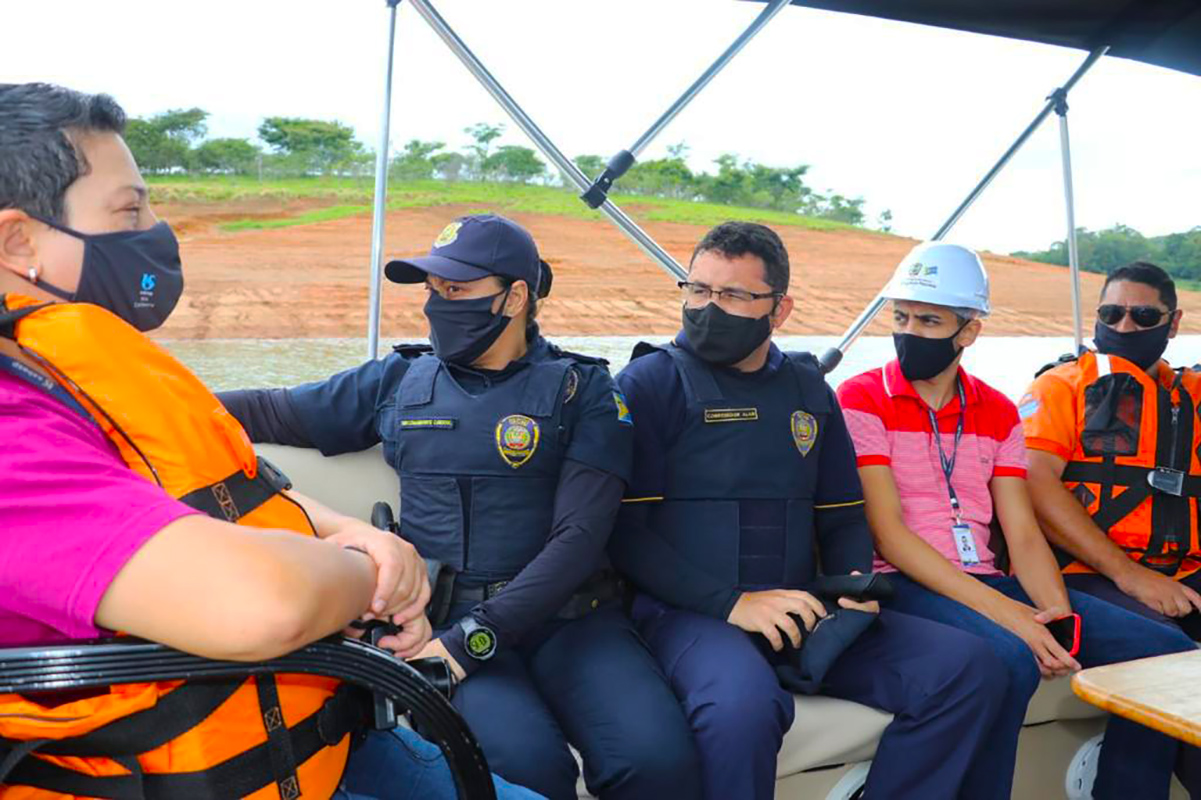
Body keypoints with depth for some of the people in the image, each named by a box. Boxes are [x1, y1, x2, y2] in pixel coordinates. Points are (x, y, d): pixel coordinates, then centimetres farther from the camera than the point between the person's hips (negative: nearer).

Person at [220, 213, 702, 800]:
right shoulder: (398, 382, 14)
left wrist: (472, 639, -17)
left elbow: (579, 537, -7)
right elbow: (270, 413, 22)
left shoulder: (582, 391, 3)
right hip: (447, 619, 1)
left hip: (565, 616, 0)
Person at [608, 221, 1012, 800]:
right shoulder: (651, 382, -1)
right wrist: (730, 602, -17)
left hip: (800, 616, 5)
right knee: (743, 704, -36)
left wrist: (854, 585, -1)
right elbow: (624, 529, -8)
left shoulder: (809, 389, 15)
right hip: (687, 614, -5)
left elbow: (842, 517, 21)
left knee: (969, 667, -9)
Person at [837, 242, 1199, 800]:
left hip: (986, 582, 6)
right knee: (1008, 659, -35)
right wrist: (1001, 609, -19)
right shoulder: (862, 399, -3)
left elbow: (1023, 535, 9)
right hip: (903, 584, -5)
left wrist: (1058, 614, -12)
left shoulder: (998, 413, 14)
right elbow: (887, 533, -12)